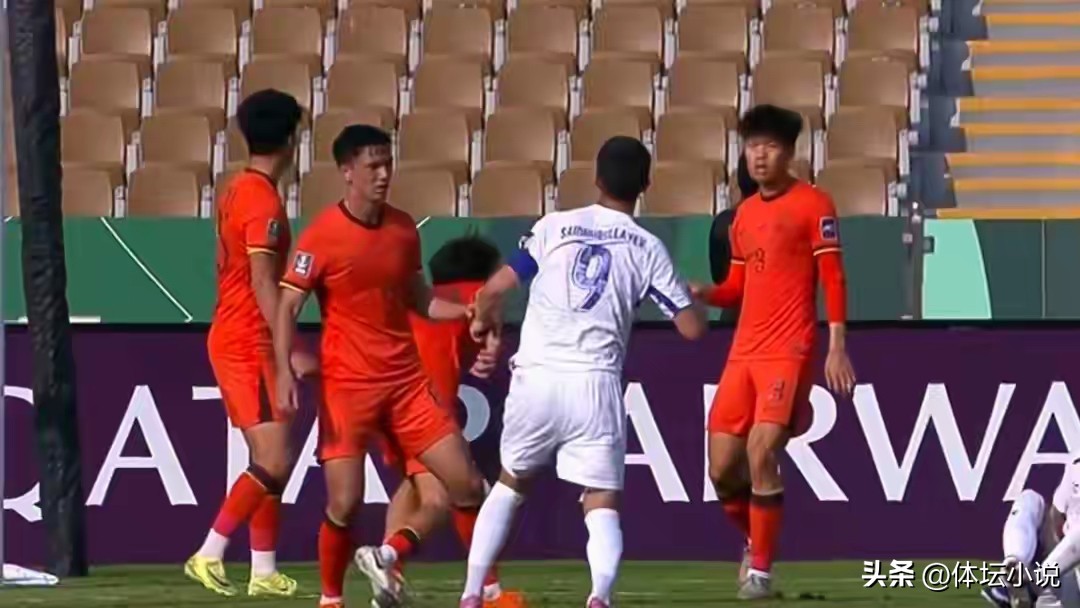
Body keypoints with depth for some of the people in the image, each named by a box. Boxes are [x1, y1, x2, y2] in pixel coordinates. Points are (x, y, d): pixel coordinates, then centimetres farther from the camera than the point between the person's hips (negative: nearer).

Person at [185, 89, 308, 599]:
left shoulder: (237, 192, 13)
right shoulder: (263, 201, -16)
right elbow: (262, 283, -22)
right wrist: (290, 351, -26)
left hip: (230, 340, 10)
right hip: (249, 344, -10)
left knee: (269, 461, 12)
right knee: (274, 463, -13)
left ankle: (264, 571, 12)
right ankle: (209, 554, -15)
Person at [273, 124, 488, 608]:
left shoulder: (403, 228, 7)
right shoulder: (321, 236, -10)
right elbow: (287, 307, -10)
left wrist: (469, 311, 4)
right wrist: (284, 372, -23)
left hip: (406, 381, 5)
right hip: (346, 386, -5)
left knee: (468, 486, 0)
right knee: (345, 503, -10)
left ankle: (385, 557, 17)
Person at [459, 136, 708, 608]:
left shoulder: (555, 227, 5)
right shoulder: (648, 249, 6)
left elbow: (494, 289, 2)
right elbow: (692, 327, 7)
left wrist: (483, 321, 25)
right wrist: (693, 298, 30)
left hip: (537, 378, 1)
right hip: (595, 385, -1)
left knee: (510, 484, 24)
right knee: (602, 504, 3)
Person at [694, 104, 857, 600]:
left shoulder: (812, 205, -4)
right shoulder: (745, 213, 16)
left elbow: (833, 281, -6)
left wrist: (837, 349, -13)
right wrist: (702, 293, 1)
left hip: (789, 353, -7)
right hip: (743, 353, 7)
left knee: (761, 453, -18)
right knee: (722, 467, 3)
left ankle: (760, 569, -8)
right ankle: (754, 542, 29)